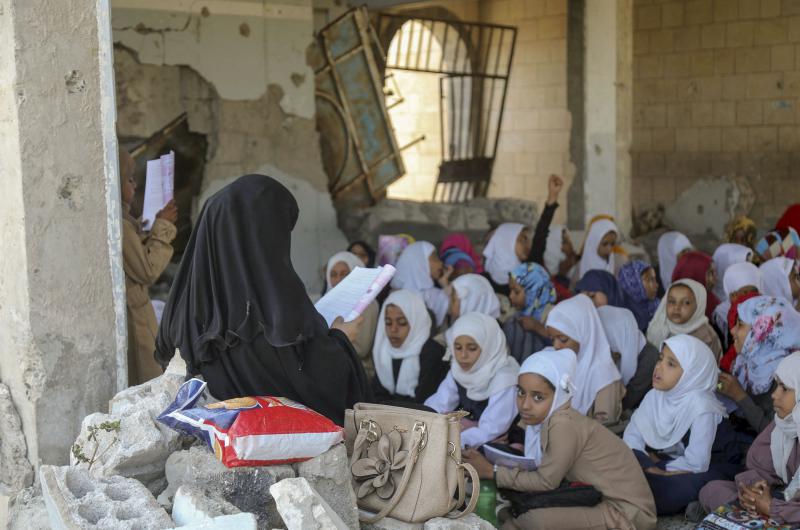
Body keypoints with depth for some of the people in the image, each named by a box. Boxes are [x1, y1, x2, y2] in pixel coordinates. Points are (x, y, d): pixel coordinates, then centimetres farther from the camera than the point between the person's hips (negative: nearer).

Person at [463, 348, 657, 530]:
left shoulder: (563, 424, -23)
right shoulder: (546, 418, 2)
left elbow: (546, 482, -16)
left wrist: (492, 472, -12)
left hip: (628, 513, -9)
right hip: (604, 501, 9)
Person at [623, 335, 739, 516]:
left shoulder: (701, 407, -26)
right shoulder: (655, 396, -7)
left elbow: (695, 465, -29)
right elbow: (632, 439, -5)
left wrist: (657, 468, -17)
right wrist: (650, 465, -21)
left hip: (708, 471, -5)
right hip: (669, 463, 5)